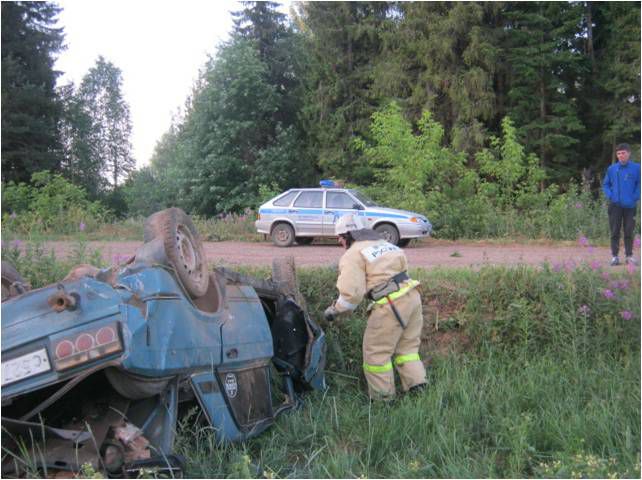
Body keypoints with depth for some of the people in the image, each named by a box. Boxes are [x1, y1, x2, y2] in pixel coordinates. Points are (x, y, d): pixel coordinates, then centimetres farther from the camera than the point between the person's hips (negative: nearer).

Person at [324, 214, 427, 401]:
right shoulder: (384, 244, 22)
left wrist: (334, 309, 3)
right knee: (406, 347, 20)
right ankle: (417, 386, 16)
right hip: (412, 296, 8)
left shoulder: (353, 255, -3)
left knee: (376, 352, 7)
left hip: (390, 306, -8)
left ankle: (382, 397, 15)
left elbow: (351, 293, -13)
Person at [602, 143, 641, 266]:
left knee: (629, 232, 6)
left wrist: (635, 197, -10)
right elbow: (605, 184, 11)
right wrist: (610, 195, -3)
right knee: (615, 232, 3)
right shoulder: (612, 168, 3)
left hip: (630, 206, -1)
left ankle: (629, 255, 15)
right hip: (615, 205, 1)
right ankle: (615, 256, 8)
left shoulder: (636, 168, -2)